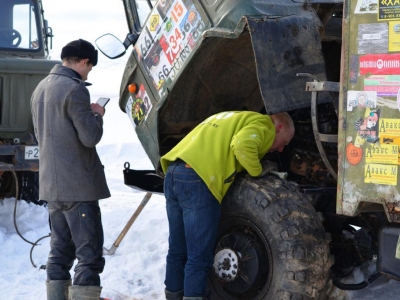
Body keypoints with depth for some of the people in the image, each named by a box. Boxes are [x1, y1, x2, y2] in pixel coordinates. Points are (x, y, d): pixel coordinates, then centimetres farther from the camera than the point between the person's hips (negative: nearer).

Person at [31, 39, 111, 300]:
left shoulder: (41, 88, 14)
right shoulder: (74, 88, -15)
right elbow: (90, 137, -18)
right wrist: (97, 115, 2)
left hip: (51, 184, 9)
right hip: (78, 185, -9)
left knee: (60, 251, 13)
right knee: (89, 254, -6)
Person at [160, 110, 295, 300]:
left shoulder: (234, 120, 33)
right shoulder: (263, 124, 5)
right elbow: (242, 144, -15)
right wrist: (258, 170, 0)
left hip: (173, 172, 9)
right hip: (196, 180, -9)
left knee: (178, 251, 18)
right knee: (199, 257, -3)